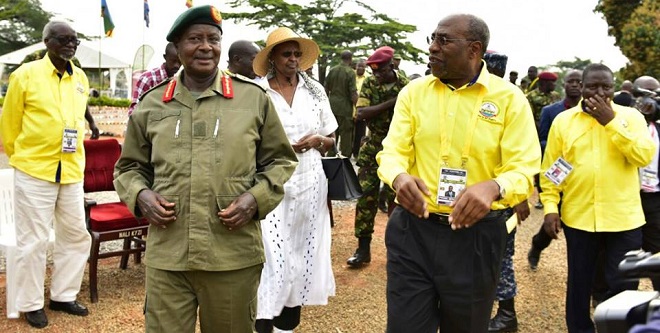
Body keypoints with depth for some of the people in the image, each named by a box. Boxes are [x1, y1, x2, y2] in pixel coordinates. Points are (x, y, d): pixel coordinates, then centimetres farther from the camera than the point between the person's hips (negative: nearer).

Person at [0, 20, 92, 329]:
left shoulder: (81, 78, 7)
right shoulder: (25, 74, -6)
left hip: (72, 172, 5)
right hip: (33, 172, -5)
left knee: (76, 235, 11)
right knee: (33, 241, 5)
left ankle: (63, 295, 28)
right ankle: (31, 304, 20)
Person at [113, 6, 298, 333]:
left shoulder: (254, 98, 2)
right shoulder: (151, 104, 7)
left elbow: (280, 161, 9)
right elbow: (128, 167, 17)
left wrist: (256, 198, -8)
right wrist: (140, 195, -4)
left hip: (234, 256, -1)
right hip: (166, 256, 1)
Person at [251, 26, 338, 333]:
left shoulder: (315, 90, 6)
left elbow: (331, 141, 13)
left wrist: (317, 140, -9)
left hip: (309, 184, 4)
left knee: (302, 253, 9)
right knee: (272, 257, -7)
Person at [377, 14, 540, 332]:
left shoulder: (509, 98, -4)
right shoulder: (413, 92, 3)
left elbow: (523, 170, -9)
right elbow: (393, 150, -1)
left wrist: (493, 187, -32)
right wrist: (399, 177, -26)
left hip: (477, 235, -1)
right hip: (413, 230, 2)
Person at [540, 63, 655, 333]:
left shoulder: (630, 116, 2)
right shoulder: (563, 120, 2)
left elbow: (644, 156, -14)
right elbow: (550, 168, 3)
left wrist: (611, 122, -15)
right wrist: (550, 207, -5)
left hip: (624, 218, 0)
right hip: (578, 217, 1)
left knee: (624, 284, 8)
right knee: (579, 283, 13)